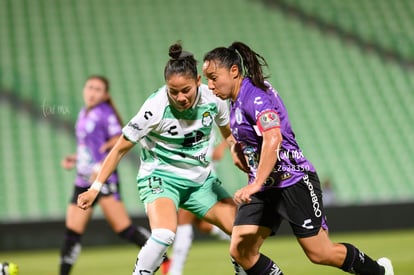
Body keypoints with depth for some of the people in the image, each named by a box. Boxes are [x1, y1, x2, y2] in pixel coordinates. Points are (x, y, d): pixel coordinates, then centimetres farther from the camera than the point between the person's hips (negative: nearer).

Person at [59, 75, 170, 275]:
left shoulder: (105, 113, -8)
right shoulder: (84, 114, 16)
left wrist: (101, 167, -22)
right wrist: (74, 159, 12)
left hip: (104, 178, -8)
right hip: (83, 181, 8)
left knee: (123, 228, -12)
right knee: (72, 232, 3)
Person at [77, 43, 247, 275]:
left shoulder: (213, 98, -11)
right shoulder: (155, 108, -23)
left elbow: (228, 133, 11)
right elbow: (121, 148, -14)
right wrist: (96, 187, -16)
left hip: (201, 178, 5)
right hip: (161, 177, -5)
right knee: (164, 235, -33)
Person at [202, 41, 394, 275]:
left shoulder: (254, 95, -19)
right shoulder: (237, 100, 10)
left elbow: (273, 139, -34)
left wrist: (255, 185, -39)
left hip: (294, 181, -9)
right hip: (264, 186, 9)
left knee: (320, 254, -2)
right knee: (240, 251, -6)